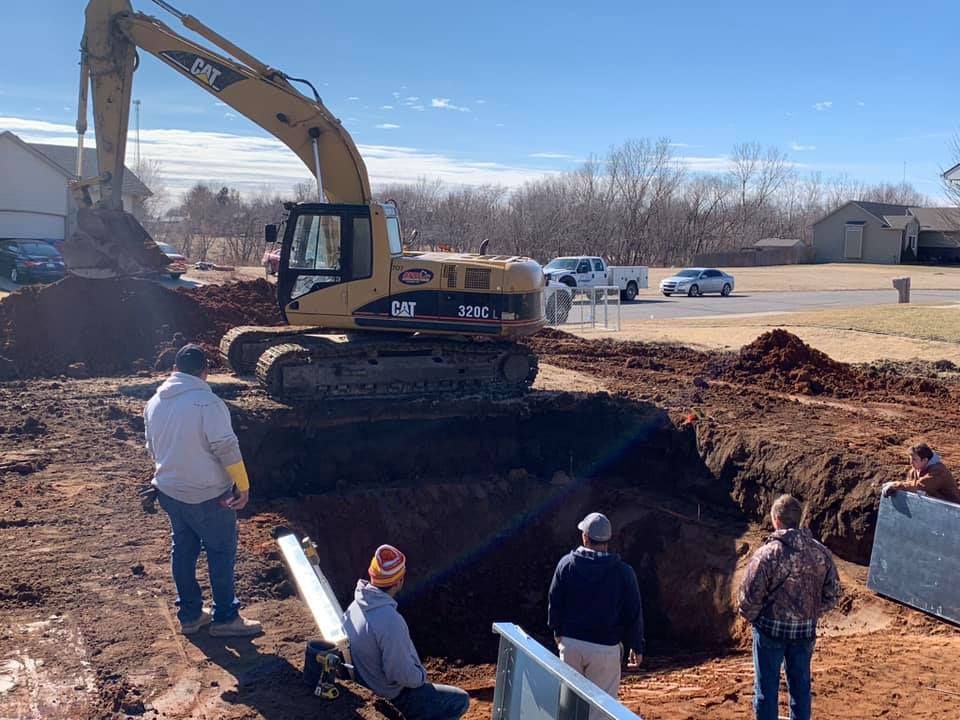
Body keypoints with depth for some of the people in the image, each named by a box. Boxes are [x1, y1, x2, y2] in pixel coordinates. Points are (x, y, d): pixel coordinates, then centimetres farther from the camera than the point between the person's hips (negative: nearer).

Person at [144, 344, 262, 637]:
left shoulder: (154, 403, 3)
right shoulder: (207, 403, -20)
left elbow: (152, 448, 15)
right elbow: (227, 448, -22)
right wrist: (243, 486, -14)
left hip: (169, 491, 7)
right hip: (208, 496, -7)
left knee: (183, 550, 17)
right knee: (222, 552, 7)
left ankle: (189, 614, 26)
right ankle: (225, 618, 14)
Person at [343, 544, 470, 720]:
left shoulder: (356, 606, -5)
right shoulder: (390, 621, -33)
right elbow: (402, 674, -28)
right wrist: (422, 676, -6)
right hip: (391, 699, -9)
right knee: (460, 701, 1)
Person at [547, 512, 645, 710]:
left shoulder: (566, 564, -5)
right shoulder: (624, 572, -9)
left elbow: (554, 602, 3)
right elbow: (634, 613, -3)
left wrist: (557, 631, 19)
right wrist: (636, 646, 9)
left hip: (570, 643, 2)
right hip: (605, 647, -2)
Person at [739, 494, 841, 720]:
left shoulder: (767, 553, -18)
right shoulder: (821, 553, -4)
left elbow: (750, 597, -15)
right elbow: (832, 594, 4)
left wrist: (751, 616, 4)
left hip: (771, 628, -4)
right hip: (805, 630, 4)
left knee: (767, 687, 8)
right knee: (800, 685, 18)